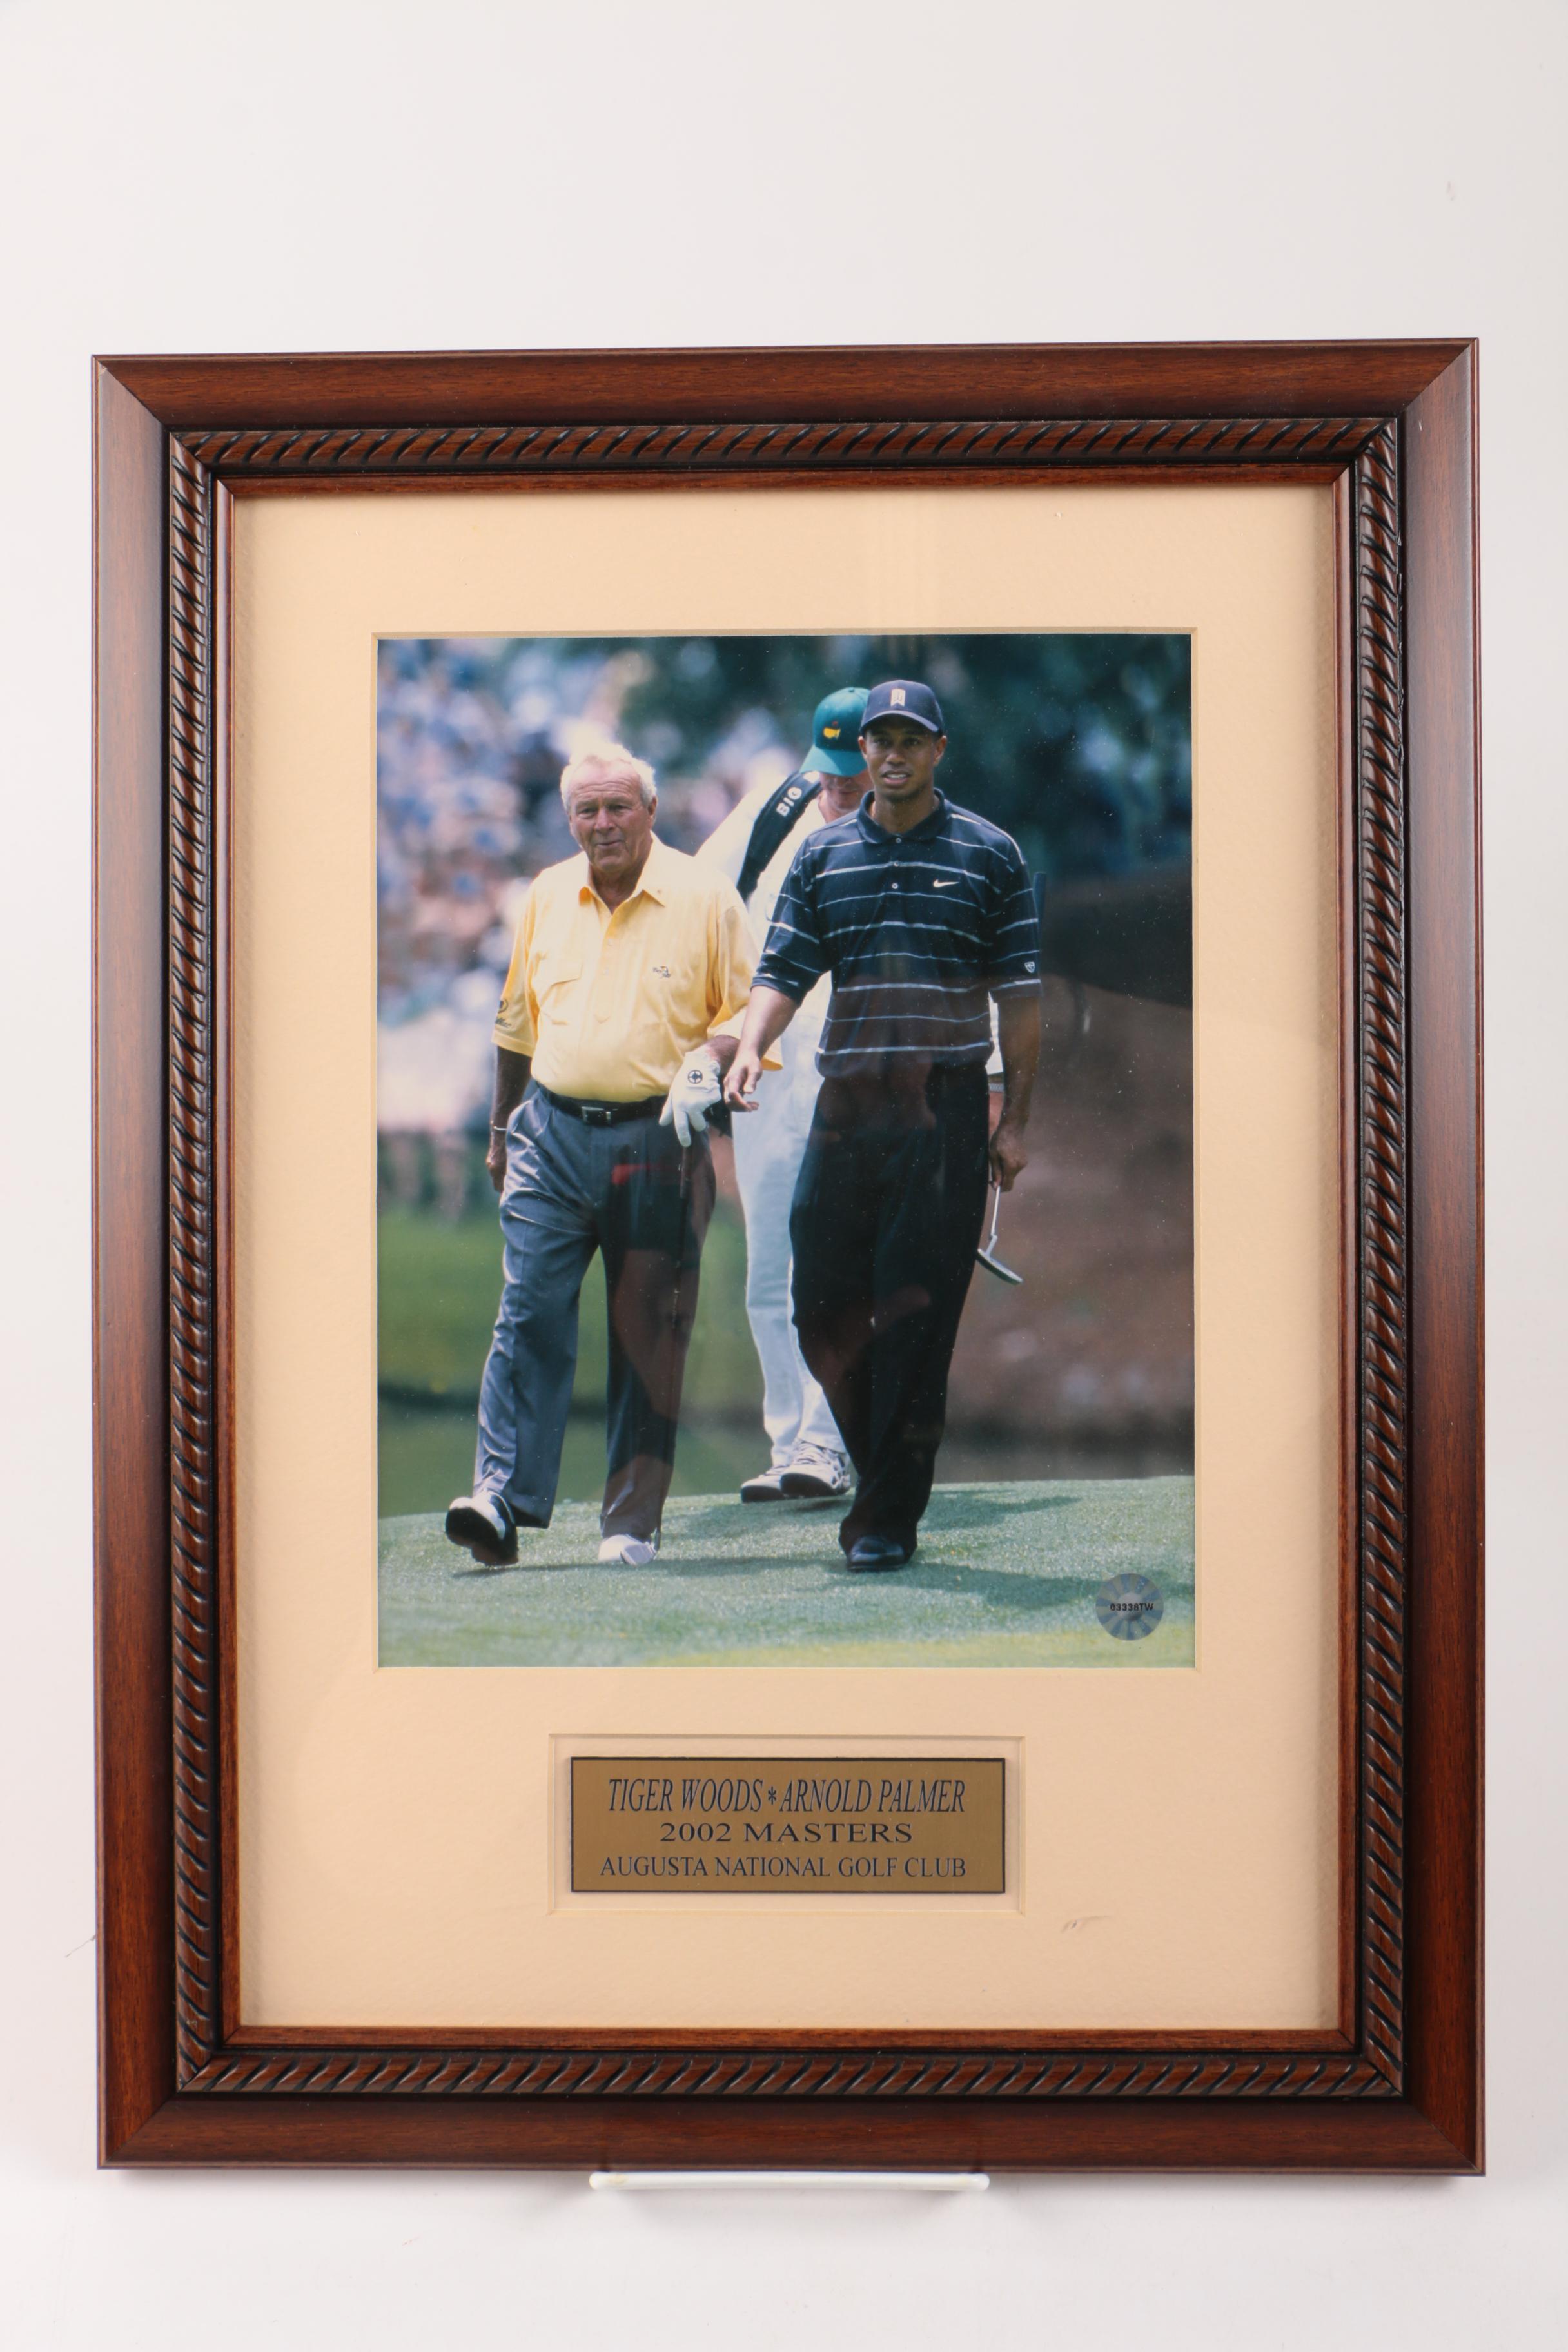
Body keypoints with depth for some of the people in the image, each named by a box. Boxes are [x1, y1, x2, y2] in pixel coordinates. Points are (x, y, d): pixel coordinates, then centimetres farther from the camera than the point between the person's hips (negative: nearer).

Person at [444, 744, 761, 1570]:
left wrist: (707, 1058, -18)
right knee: (529, 1315, -7)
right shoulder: (546, 895, 11)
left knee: (648, 1335, 3)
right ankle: (501, 1499, -7)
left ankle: (632, 1520, 11)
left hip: (659, 1140, -2)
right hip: (553, 1131, 3)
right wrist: (501, 1129, 22)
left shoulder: (705, 896, 0)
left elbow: (747, 1009, 2)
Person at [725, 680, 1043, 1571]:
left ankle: (891, 1516, 4)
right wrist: (751, 1047, -13)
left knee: (917, 1316, -5)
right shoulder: (822, 856, 13)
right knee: (823, 1310, 2)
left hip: (948, 1110, -3)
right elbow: (784, 971, 7)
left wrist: (1015, 1120, 0)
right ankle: (881, 1467, 24)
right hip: (846, 1103, 3)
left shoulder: (990, 854, 6)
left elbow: (1020, 992, 5)